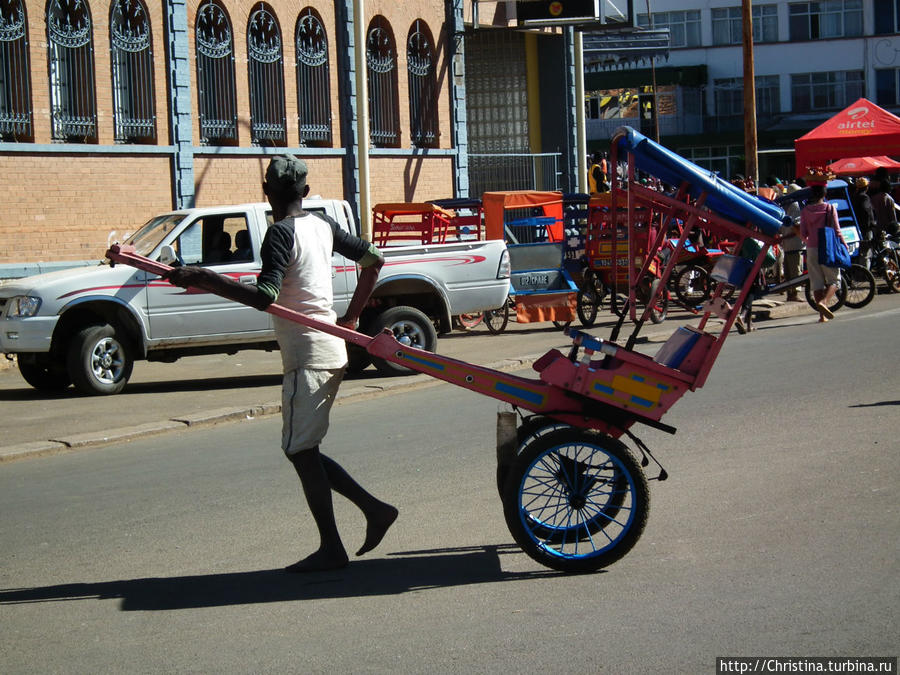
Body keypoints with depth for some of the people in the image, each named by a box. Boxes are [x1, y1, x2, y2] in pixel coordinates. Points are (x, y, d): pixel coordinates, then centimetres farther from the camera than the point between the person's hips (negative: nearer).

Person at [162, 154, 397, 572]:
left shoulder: (280, 234, -14)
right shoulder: (322, 225, 11)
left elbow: (264, 297, -26)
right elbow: (372, 259, 20)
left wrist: (205, 280, -23)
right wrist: (351, 318, 22)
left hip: (307, 355, -9)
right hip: (331, 350, 9)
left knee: (301, 450, -3)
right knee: (303, 449, 15)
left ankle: (331, 549, -1)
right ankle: (374, 509, 13)